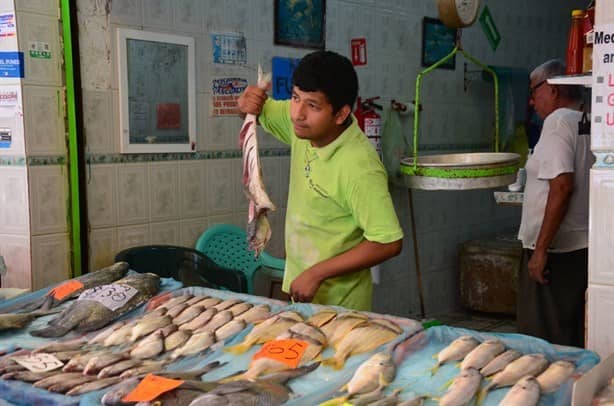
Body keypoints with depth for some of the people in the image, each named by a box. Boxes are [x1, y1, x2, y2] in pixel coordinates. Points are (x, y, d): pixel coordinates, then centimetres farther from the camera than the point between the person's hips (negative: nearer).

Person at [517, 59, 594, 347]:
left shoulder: (559, 121, -12)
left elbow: (562, 186, -22)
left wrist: (541, 249, -20)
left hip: (557, 249, -9)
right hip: (583, 247, 9)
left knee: (543, 341, -1)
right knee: (573, 339, 16)